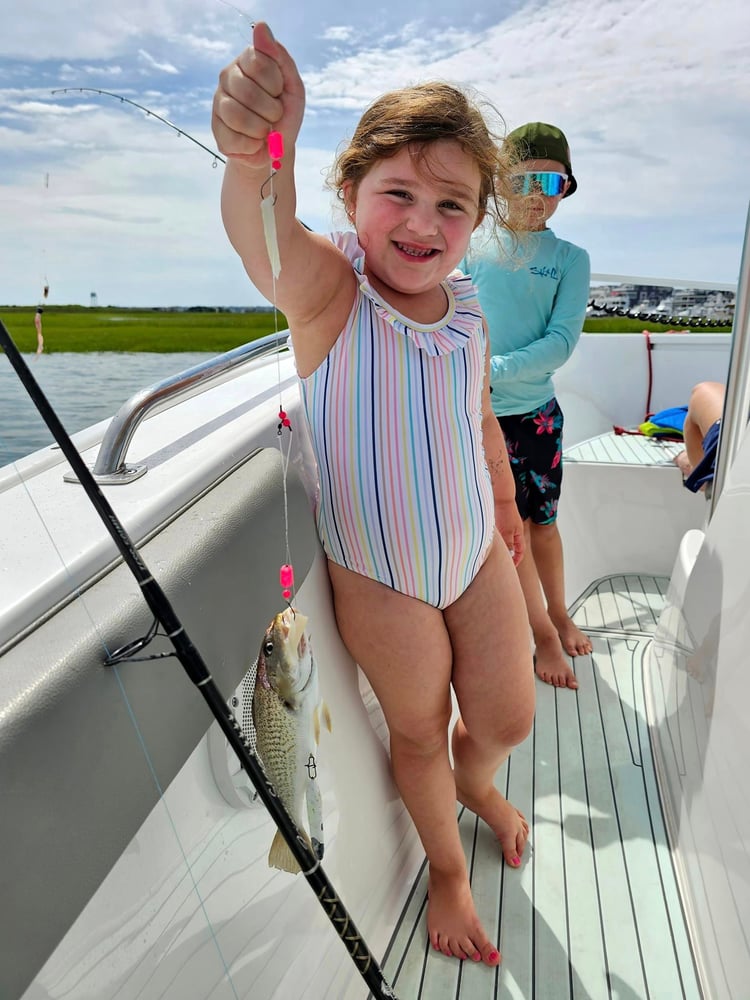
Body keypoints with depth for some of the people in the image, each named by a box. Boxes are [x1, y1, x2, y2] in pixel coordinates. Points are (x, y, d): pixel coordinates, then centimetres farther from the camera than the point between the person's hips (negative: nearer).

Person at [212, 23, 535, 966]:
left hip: (475, 553, 4)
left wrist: (504, 500, 25)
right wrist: (256, 157, -67)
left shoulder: (467, 312, -5)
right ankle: (447, 867, 48)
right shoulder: (331, 289, -21)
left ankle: (476, 782, 56)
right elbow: (269, 251, -46)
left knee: (507, 717, 17)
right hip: (378, 578, -4)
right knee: (419, 732, 16)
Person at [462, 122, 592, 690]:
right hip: (479, 414, 0)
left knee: (542, 520, 13)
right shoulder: (474, 250, 0)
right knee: (510, 525, 7)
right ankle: (544, 635, 25)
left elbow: (561, 343, -12)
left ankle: (560, 614, 38)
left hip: (538, 412, 1)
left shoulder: (570, 259, -1)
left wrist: (492, 368, -21)